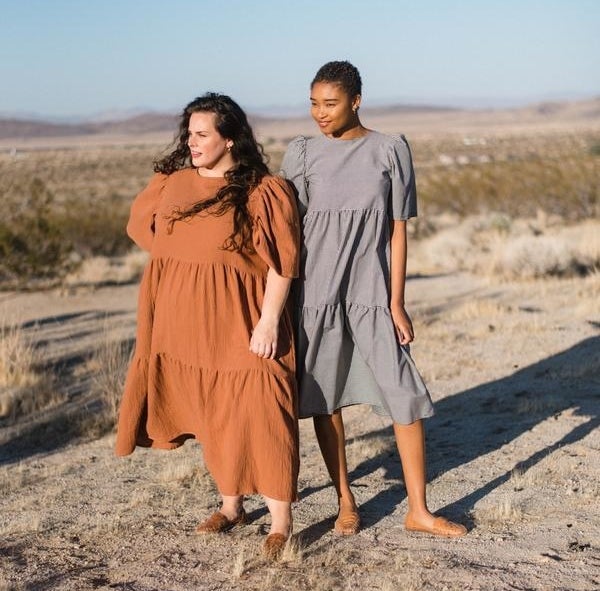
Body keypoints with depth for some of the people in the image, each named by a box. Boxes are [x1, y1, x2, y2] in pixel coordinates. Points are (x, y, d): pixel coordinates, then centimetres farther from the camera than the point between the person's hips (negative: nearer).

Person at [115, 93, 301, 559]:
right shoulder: (171, 183, 6)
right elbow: (144, 227, 22)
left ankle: (281, 521, 1)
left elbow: (281, 263, -11)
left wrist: (268, 322, -17)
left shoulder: (262, 190, -9)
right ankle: (231, 504, 30)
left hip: (241, 323, -6)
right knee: (211, 415, 15)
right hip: (187, 322, 6)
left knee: (257, 418, -7)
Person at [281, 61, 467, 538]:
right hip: (314, 297, 1)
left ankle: (418, 510, 8)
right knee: (324, 399, 7)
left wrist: (396, 303, -4)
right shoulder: (302, 153, 3)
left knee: (406, 398, -3)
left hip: (372, 297, -1)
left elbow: (398, 230, 0)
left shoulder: (390, 151, 0)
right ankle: (346, 501, 23)